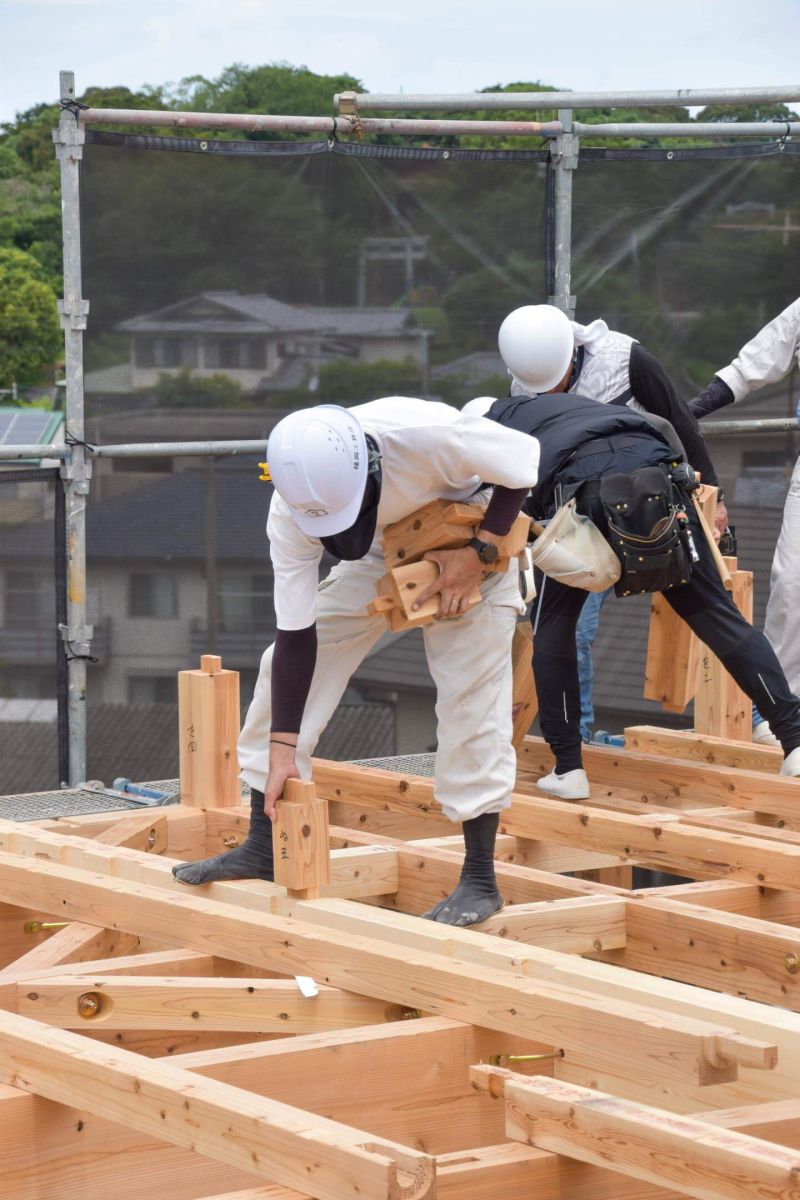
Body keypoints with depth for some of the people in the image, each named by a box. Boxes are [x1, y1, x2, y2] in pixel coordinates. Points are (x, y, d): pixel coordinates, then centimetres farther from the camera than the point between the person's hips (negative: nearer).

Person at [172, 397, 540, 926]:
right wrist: (282, 750, -18)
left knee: (472, 692, -14)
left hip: (471, 537, -3)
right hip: (381, 549, 3)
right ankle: (262, 849, 2)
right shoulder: (290, 512, -29)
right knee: (286, 664, -7)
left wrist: (479, 554, -28)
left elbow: (525, 461, -23)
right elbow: (295, 636, -21)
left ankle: (480, 879, -3)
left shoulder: (428, 433, -42)